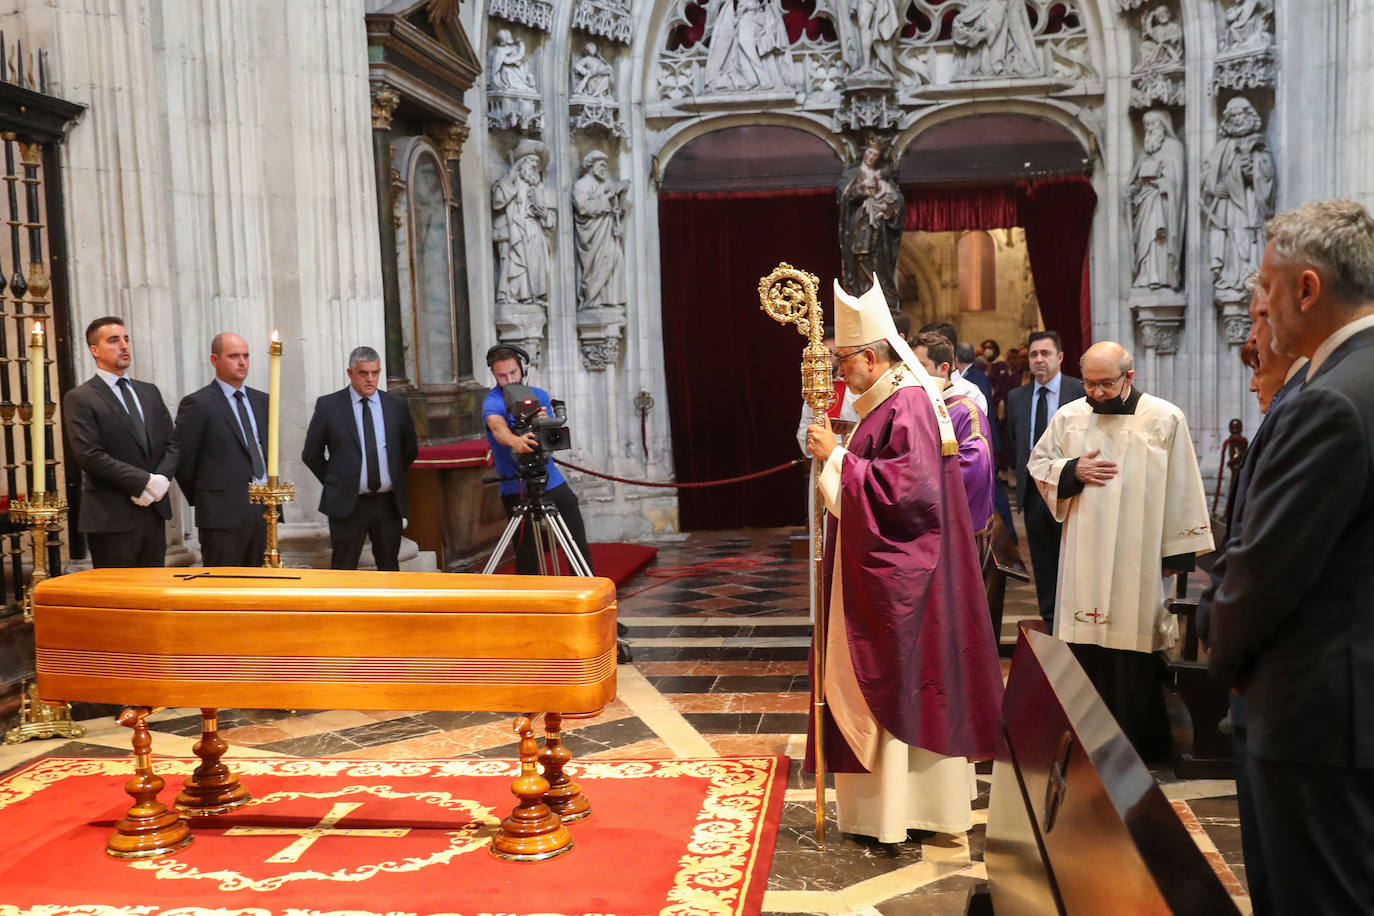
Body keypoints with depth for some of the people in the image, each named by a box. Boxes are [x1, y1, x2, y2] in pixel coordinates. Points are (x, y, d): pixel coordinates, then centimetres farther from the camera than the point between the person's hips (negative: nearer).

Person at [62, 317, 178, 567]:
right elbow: (89, 455, -14)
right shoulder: (79, 399, -4)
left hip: (154, 510, 6)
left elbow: (171, 443, 12)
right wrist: (145, 482, -17)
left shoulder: (149, 392, 16)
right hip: (112, 516, -6)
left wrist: (162, 478, -8)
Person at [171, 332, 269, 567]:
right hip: (224, 512, -6)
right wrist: (201, 500, 3)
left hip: (264, 511, 6)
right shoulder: (198, 404, -5)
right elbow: (182, 459, -4)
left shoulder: (261, 400, 14)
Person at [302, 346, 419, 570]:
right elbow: (311, 454, 5)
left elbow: (410, 451, 17)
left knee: (389, 566, 11)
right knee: (343, 569, 1)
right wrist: (336, 483, 3)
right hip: (347, 503, -3)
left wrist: (395, 478, 12)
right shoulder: (328, 405, -1)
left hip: (389, 503, 3)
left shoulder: (397, 405, 6)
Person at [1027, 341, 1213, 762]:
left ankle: (1140, 747, 16)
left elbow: (1181, 490, -2)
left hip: (1138, 560, -3)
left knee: (1134, 653, 1)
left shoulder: (1165, 419, -4)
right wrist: (1073, 471, -6)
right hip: (1084, 558, 3)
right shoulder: (1069, 416, 4)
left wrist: (1178, 553, -2)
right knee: (1087, 649, 8)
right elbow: (1038, 464, 14)